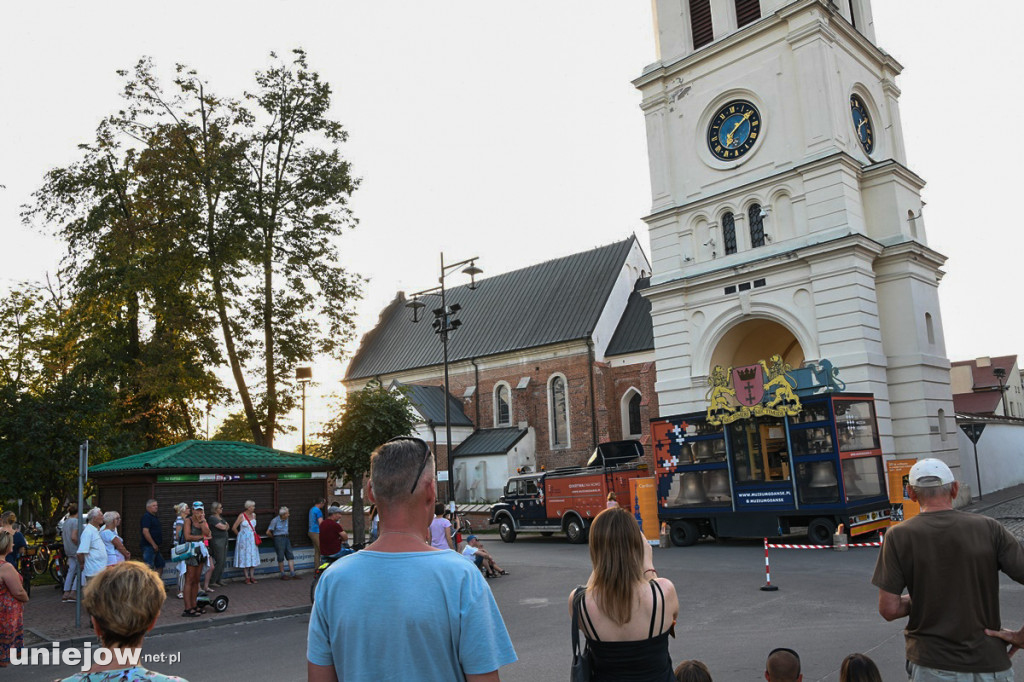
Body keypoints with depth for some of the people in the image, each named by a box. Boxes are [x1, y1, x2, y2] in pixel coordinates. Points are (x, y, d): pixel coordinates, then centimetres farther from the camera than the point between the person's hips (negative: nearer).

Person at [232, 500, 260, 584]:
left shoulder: (254, 515, 7)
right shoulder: (242, 516, -9)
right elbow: (234, 528, -7)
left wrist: (253, 534, 14)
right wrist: (240, 535, 4)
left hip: (252, 539, 5)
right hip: (244, 539, -5)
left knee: (253, 557, 5)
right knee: (245, 558, -2)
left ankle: (252, 577, 11)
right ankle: (247, 578, 3)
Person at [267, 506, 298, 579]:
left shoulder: (286, 519, 9)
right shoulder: (275, 520, -12)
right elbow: (268, 532, -9)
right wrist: (274, 537, 5)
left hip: (286, 538, 6)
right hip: (278, 539, -6)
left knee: (290, 556, 0)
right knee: (281, 557, -1)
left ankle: (293, 574, 1)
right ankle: (283, 575, 7)